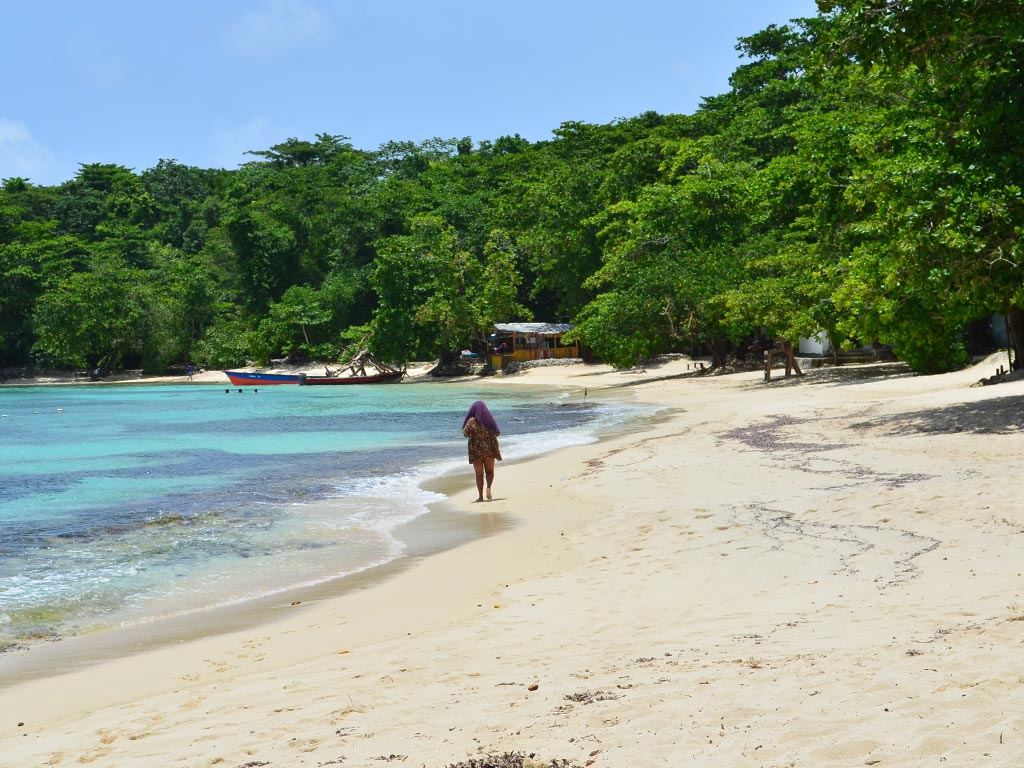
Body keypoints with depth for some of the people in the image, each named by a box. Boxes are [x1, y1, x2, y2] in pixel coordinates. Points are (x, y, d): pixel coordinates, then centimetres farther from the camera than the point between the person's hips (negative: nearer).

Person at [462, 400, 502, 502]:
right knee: (489, 471, 14)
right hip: (489, 449, 1)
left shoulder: (471, 421, -9)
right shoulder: (489, 419, -3)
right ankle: (488, 487, -13)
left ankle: (480, 496, 5)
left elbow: (465, 434, -9)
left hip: (476, 450, -1)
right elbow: (497, 433, 3)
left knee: (479, 474, 8)